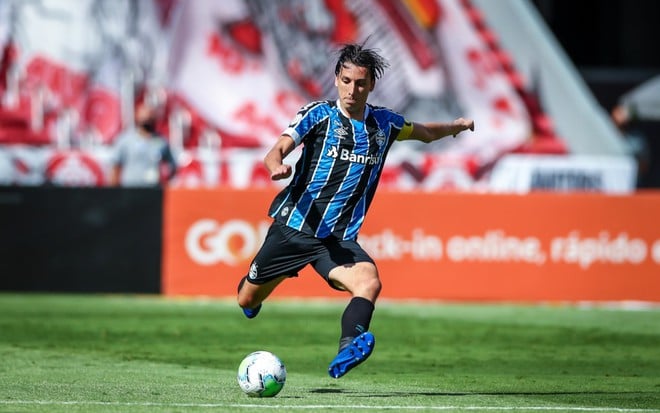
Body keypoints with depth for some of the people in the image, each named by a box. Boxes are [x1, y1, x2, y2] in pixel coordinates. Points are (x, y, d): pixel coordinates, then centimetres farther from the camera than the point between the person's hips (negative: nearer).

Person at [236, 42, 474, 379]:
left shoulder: (384, 123, 6)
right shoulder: (317, 114, -5)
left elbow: (425, 133, 29)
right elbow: (276, 152, -19)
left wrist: (455, 127, 16)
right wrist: (278, 168, -39)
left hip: (339, 238, 1)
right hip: (293, 226, -1)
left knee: (369, 283, -30)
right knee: (247, 301, 12)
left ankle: (347, 351, -49)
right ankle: (252, 288, 49)